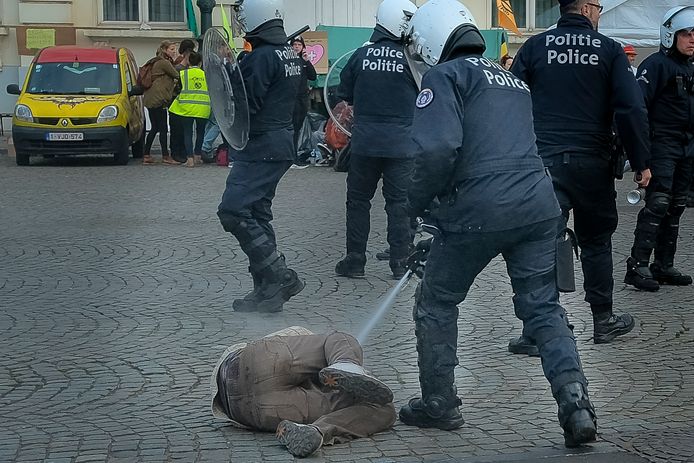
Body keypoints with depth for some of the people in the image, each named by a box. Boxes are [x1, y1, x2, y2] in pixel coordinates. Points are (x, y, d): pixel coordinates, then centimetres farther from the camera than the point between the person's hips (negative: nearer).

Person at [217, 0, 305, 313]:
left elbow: (245, 105, -19)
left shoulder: (261, 57, -17)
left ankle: (280, 277, -12)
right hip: (280, 144, 10)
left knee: (233, 211, -12)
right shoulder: (291, 55, 13)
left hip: (259, 149, -10)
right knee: (257, 215, 13)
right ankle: (268, 290, 15)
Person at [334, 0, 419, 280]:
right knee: (399, 203, 6)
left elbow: (344, 95, 9)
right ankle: (400, 263, 8)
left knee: (358, 200, 11)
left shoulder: (361, 55, -1)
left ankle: (354, 261, 13)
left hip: (364, 142, 1)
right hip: (401, 145, -1)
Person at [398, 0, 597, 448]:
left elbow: (438, 149, -16)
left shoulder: (445, 75, 0)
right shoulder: (513, 80, 24)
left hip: (479, 210, -6)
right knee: (544, 308, 11)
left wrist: (416, 205, -1)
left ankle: (439, 405, 21)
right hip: (539, 204, 6)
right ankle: (576, 403, -4)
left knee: (436, 304, 14)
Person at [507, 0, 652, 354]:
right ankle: (603, 321, 24)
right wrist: (641, 162, 2)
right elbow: (631, 110, -5)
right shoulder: (609, 50, 0)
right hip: (593, 164, 0)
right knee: (596, 241, 15)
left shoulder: (535, 47, 3)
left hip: (544, 161, 0)